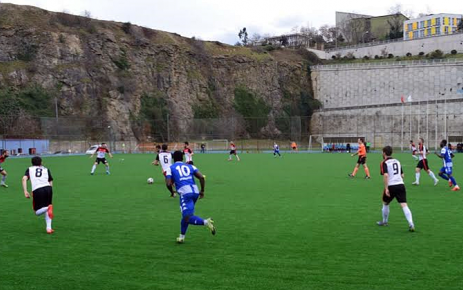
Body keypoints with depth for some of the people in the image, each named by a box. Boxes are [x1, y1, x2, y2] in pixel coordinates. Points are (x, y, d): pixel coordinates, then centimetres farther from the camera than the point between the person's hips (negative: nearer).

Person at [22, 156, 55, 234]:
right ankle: (49, 228, 9)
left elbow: (24, 179, 4)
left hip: (37, 190, -2)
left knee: (38, 212, 9)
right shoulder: (46, 169, 25)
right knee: (47, 208, 22)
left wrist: (25, 191, 0)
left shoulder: (29, 169, 22)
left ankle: (48, 208, -25)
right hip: (48, 188, 2)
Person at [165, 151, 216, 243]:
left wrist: (172, 192, 19)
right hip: (195, 191, 5)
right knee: (186, 215, 21)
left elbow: (168, 184, -1)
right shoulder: (190, 166, 21)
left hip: (185, 193, -5)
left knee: (187, 217, -9)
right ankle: (181, 236, 29)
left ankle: (206, 222, -29)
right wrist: (202, 191, 16)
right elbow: (201, 177, 8)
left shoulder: (171, 168, 12)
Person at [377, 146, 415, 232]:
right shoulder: (397, 161, 17)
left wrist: (386, 188, -18)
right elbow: (402, 175, 20)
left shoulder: (384, 163, -2)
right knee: (404, 205, -5)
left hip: (391, 186, -4)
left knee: (385, 203, 20)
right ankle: (411, 224, -21)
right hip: (401, 184, 4)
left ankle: (384, 222, 35)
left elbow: (385, 175, -18)